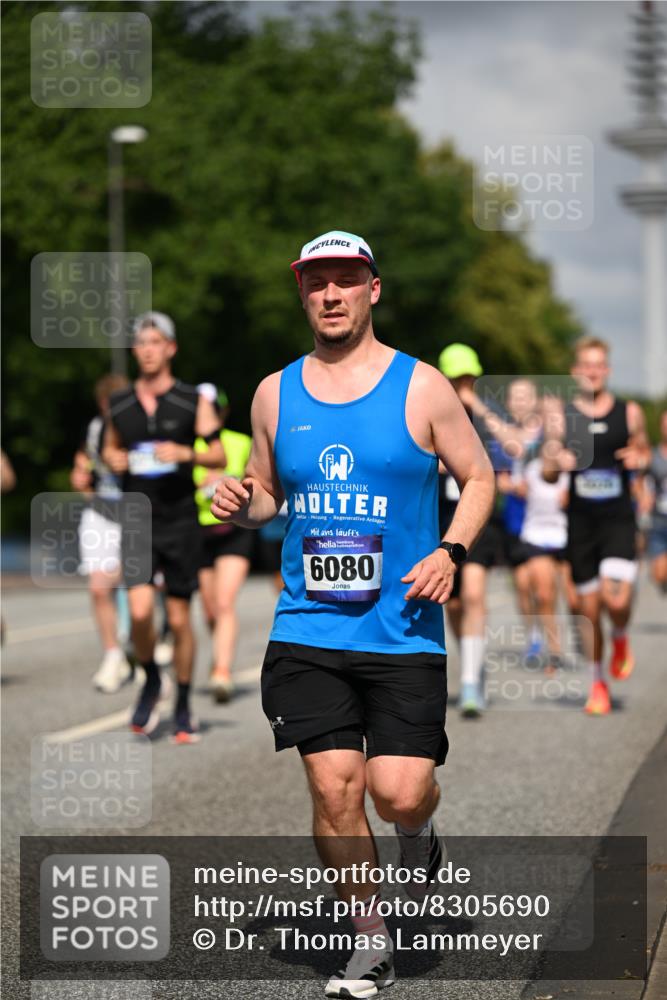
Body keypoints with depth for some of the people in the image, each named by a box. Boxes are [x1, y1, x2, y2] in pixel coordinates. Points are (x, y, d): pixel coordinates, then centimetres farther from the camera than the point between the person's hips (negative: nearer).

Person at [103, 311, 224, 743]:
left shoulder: (193, 401, -1)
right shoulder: (120, 404, 6)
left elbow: (219, 454, 2)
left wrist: (185, 454, -16)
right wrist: (116, 459, -1)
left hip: (181, 521, -1)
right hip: (137, 522, 1)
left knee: (180, 618, 4)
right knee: (140, 611, -15)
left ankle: (184, 706, 19)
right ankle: (152, 680, 13)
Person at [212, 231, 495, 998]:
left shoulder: (420, 387, 0)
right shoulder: (275, 394, 8)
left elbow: (479, 477, 7)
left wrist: (451, 551, -9)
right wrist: (241, 506, -4)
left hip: (404, 631, -2)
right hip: (307, 631, 2)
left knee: (399, 792, -8)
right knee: (333, 788, -6)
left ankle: (418, 833, 30)